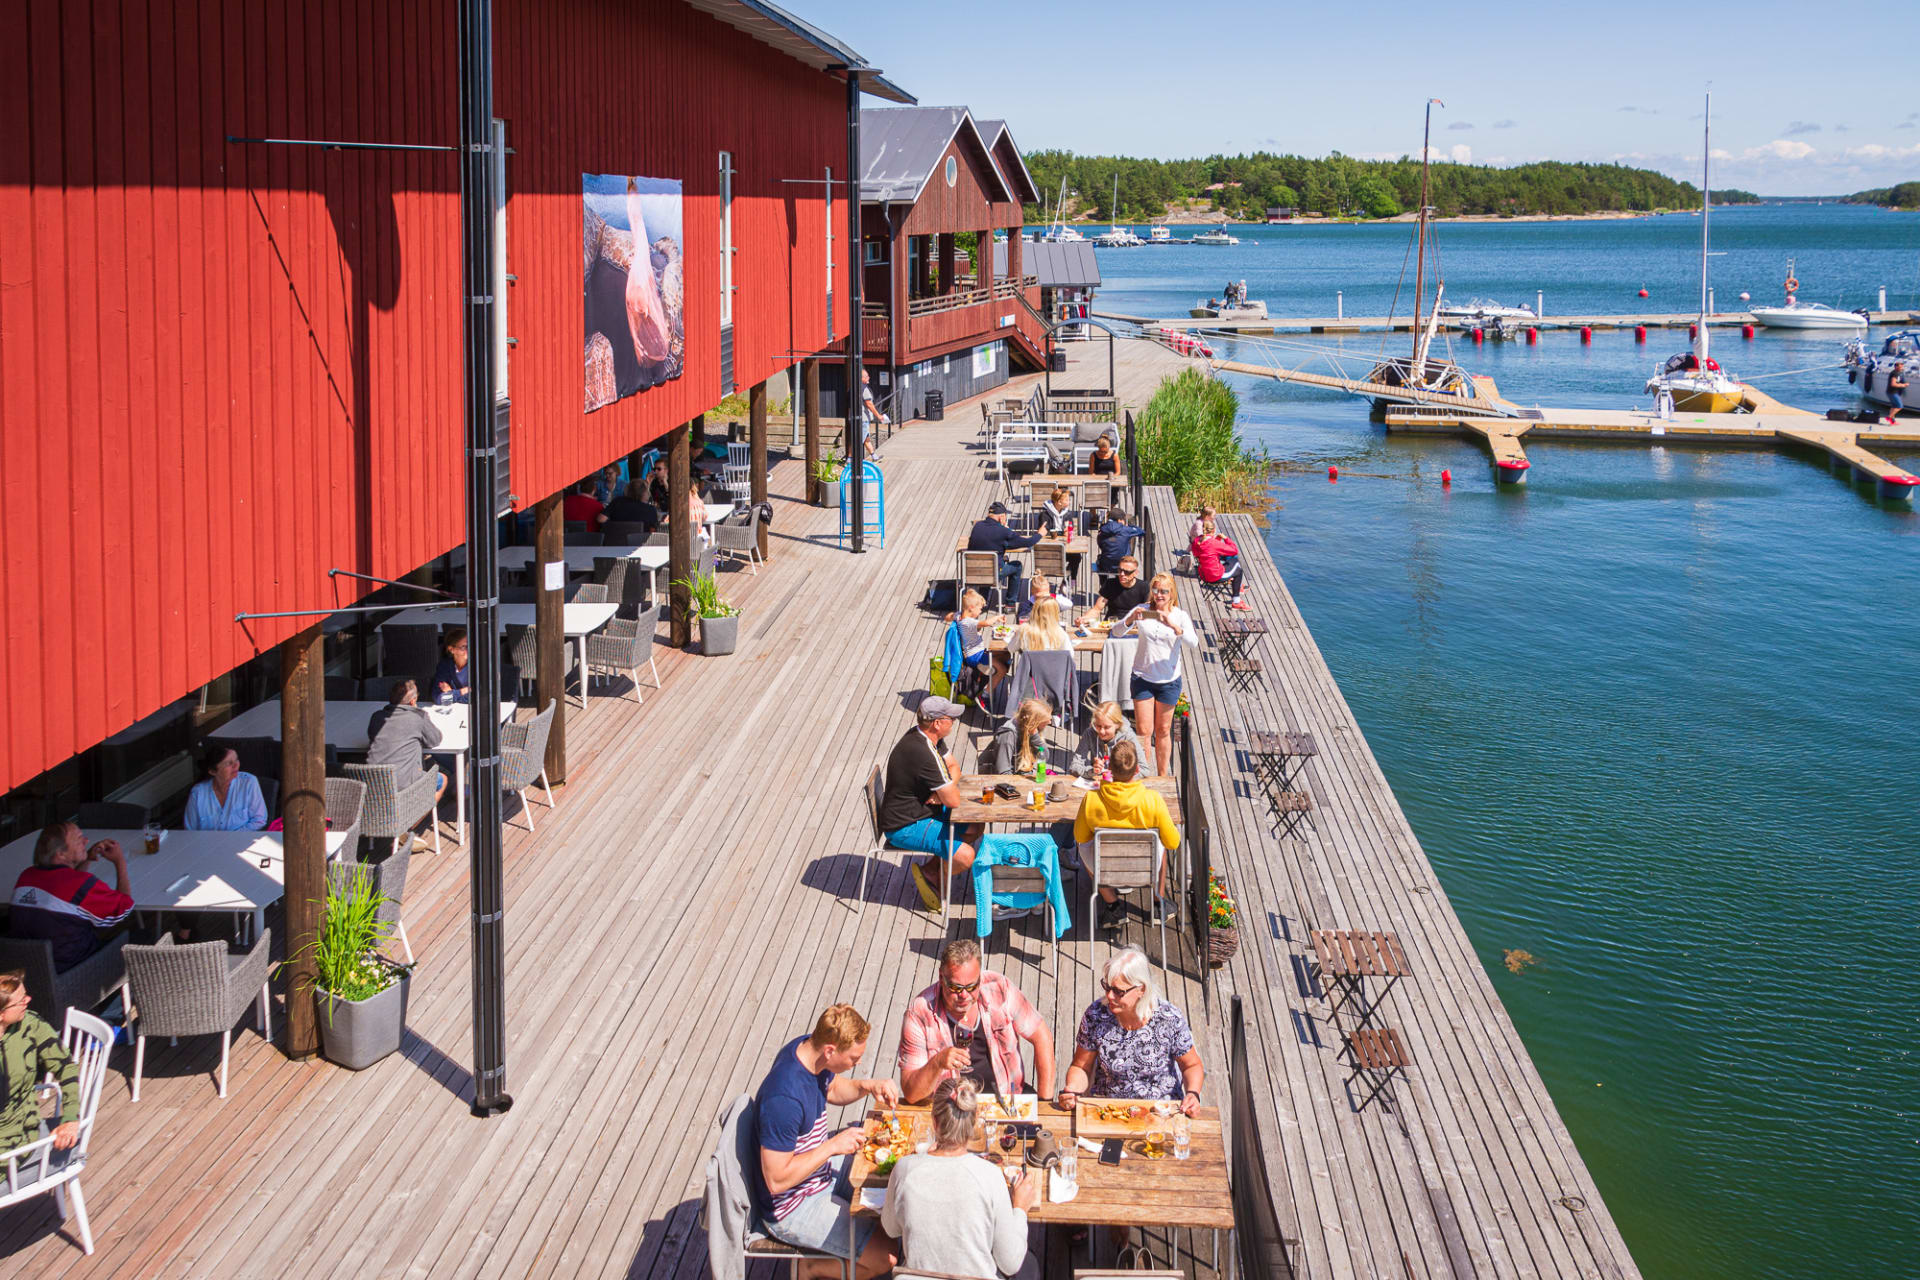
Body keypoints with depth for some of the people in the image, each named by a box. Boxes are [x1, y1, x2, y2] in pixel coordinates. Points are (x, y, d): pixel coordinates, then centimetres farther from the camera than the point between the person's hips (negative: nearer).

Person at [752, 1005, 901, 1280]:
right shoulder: (784, 1099, -37)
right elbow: (776, 1180, -31)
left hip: (820, 1164, 9)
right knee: (887, 1257, -12)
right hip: (792, 1208, -9)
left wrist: (868, 1087, -5)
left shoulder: (808, 1048, -9)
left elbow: (832, 1089, 14)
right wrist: (833, 1146, -26)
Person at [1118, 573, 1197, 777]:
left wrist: (1174, 626, -36)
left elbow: (1193, 643, -21)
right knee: (1144, 731, -2)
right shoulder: (1142, 610, -5)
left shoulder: (1180, 615, -7)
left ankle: (1162, 777, 23)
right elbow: (1116, 631, -8)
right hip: (1142, 678, 0)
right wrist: (1131, 619, -27)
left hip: (1168, 680, 0)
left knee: (1163, 731, 12)